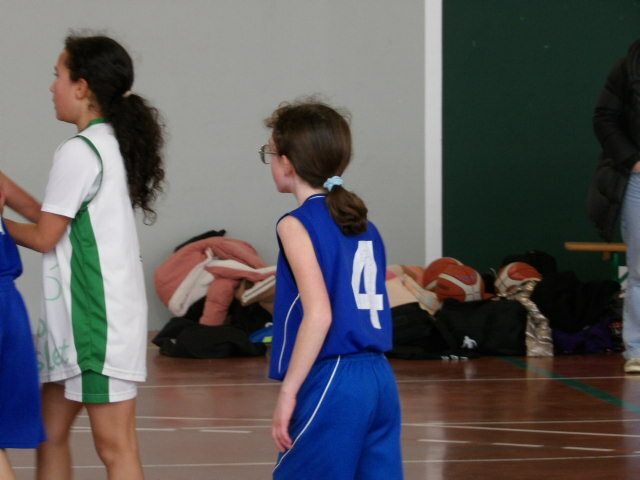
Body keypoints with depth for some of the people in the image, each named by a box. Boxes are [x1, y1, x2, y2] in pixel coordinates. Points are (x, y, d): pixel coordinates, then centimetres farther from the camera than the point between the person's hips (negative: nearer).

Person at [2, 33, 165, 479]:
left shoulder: (79, 152, -15)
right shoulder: (110, 143, 13)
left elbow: (44, 237, -9)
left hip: (98, 317, -10)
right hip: (76, 316, 10)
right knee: (50, 432, 15)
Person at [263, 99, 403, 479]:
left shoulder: (297, 225, -7)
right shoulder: (363, 224, 15)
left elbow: (319, 314, -18)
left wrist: (288, 392, -16)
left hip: (331, 381, -7)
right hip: (380, 378, 7)